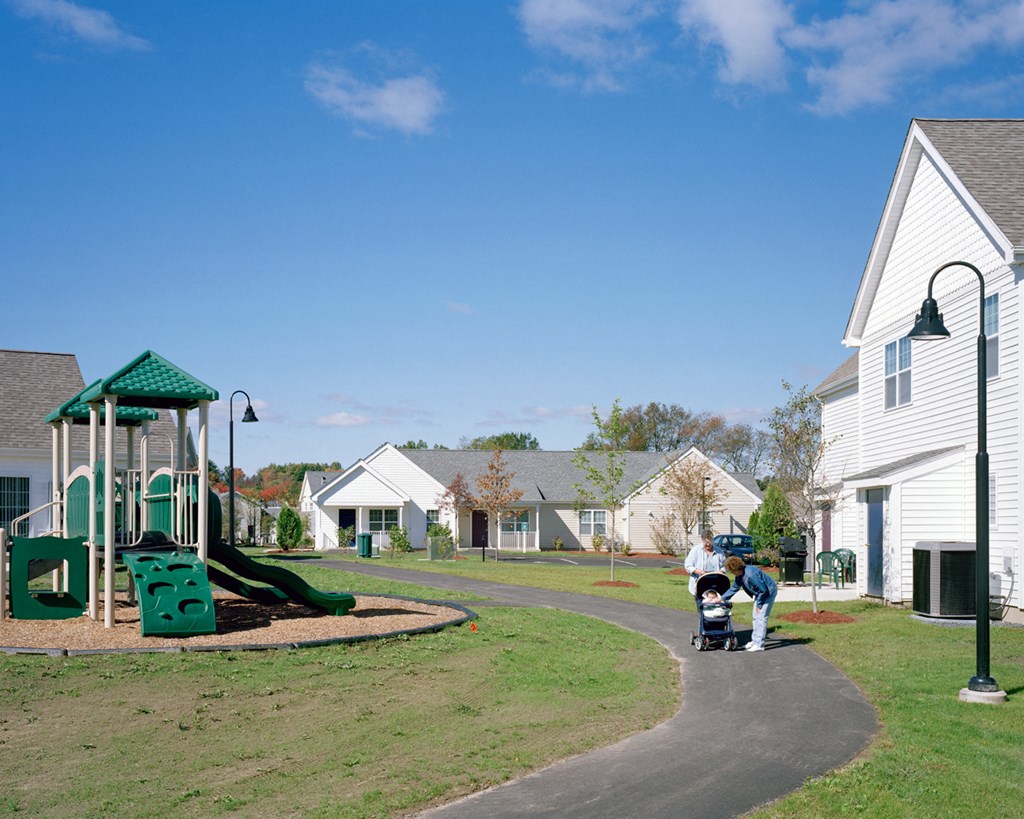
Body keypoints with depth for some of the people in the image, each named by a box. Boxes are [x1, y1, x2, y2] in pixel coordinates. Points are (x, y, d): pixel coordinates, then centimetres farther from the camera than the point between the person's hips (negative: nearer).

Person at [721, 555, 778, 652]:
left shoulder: (750, 574, -32)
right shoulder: (739, 576, -3)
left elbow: (763, 590, -26)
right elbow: (734, 588, 13)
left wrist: (758, 604, -15)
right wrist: (722, 598, 11)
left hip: (769, 592, -10)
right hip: (759, 594, 10)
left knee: (762, 617, -12)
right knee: (756, 617, 13)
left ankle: (759, 645, -11)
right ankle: (755, 640, 22)